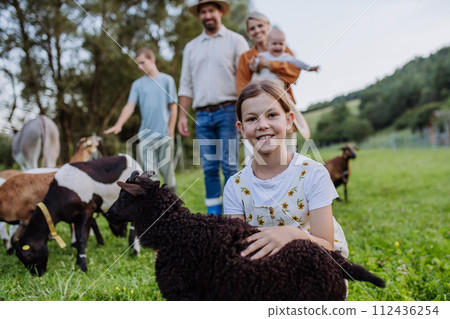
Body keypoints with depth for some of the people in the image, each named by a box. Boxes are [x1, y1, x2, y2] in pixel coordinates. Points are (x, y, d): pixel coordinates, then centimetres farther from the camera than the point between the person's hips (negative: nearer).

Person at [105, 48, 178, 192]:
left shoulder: (167, 80, 4)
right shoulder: (137, 84, 10)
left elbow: (173, 107, 2)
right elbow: (130, 106, -1)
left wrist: (170, 131, -4)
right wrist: (118, 125, -17)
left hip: (164, 133, -2)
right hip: (145, 135, 2)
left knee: (166, 168, 3)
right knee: (149, 172, 0)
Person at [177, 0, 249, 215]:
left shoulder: (235, 41, 7)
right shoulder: (191, 47, 18)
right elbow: (186, 85, 17)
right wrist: (182, 115, 6)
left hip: (227, 111, -3)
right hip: (202, 115, 4)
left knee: (230, 166, -7)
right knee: (209, 167, 3)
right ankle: (214, 215, 10)